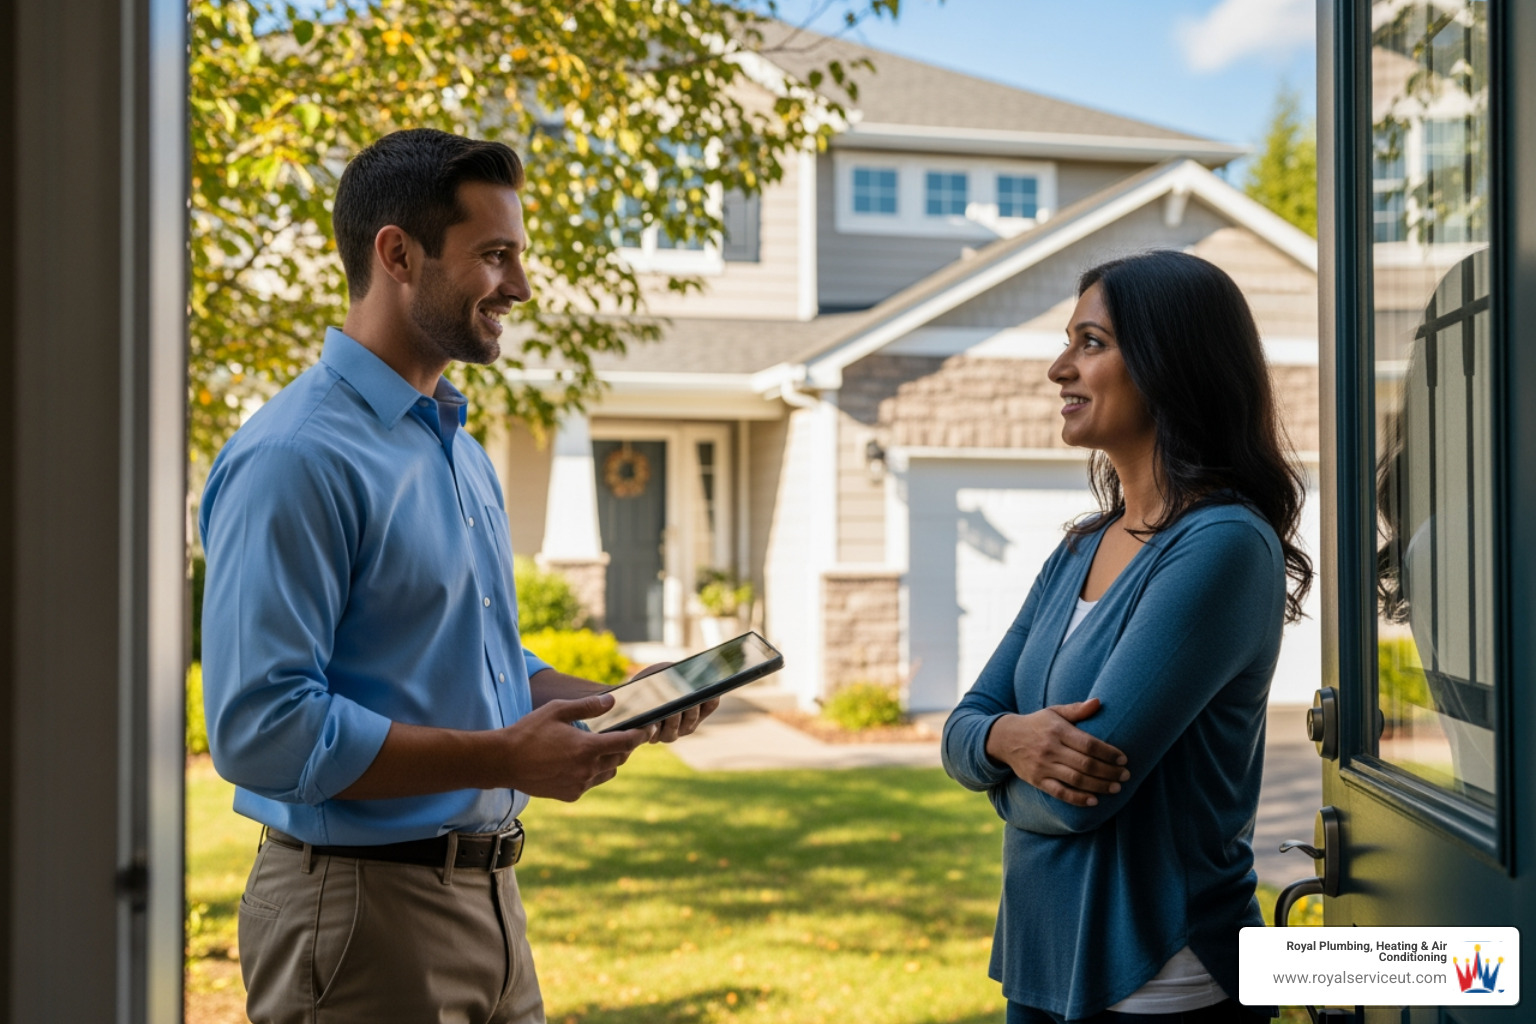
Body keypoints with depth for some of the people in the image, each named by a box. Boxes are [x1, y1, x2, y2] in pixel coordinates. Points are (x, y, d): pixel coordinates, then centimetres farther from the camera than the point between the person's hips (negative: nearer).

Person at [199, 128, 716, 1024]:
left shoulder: (462, 451, 14)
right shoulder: (294, 459, -17)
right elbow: (262, 728, -23)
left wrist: (613, 703, 4)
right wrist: (503, 759, -24)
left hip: (487, 900, 9)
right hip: (361, 910, -8)